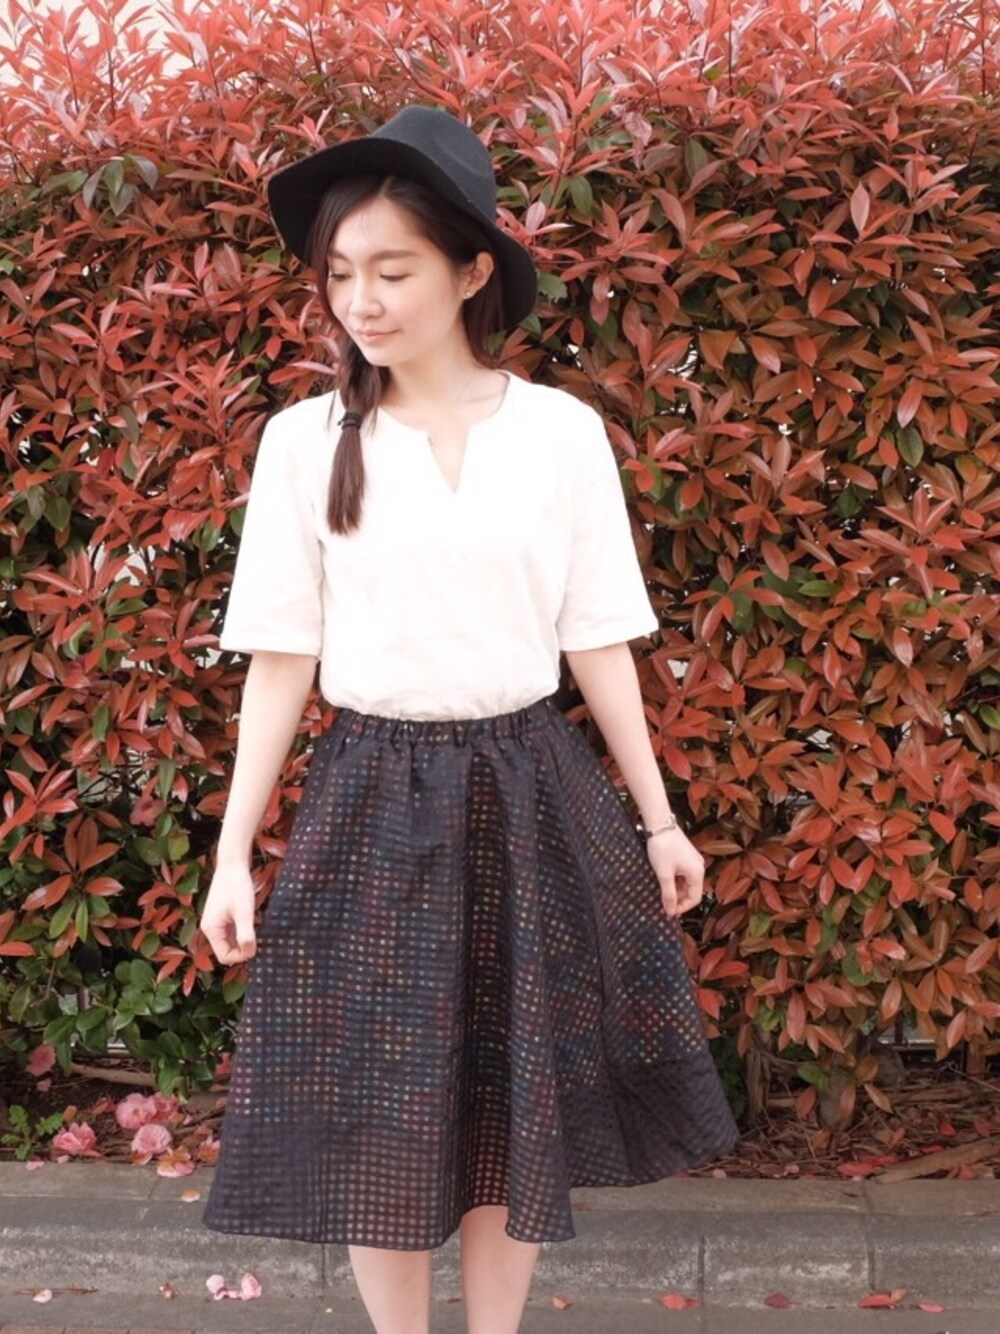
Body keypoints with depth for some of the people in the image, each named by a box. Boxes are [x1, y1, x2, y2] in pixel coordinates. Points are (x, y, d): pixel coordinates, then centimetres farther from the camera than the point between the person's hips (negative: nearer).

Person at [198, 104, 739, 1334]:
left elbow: (597, 641, 4)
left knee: (516, 1102, 12)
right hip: (371, 802, 0)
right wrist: (233, 853, -2)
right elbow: (280, 660, 0)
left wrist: (656, 815, 7)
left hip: (531, 794, 1)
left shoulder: (563, 432, -2)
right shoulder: (305, 440, -3)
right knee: (376, 1108, 7)